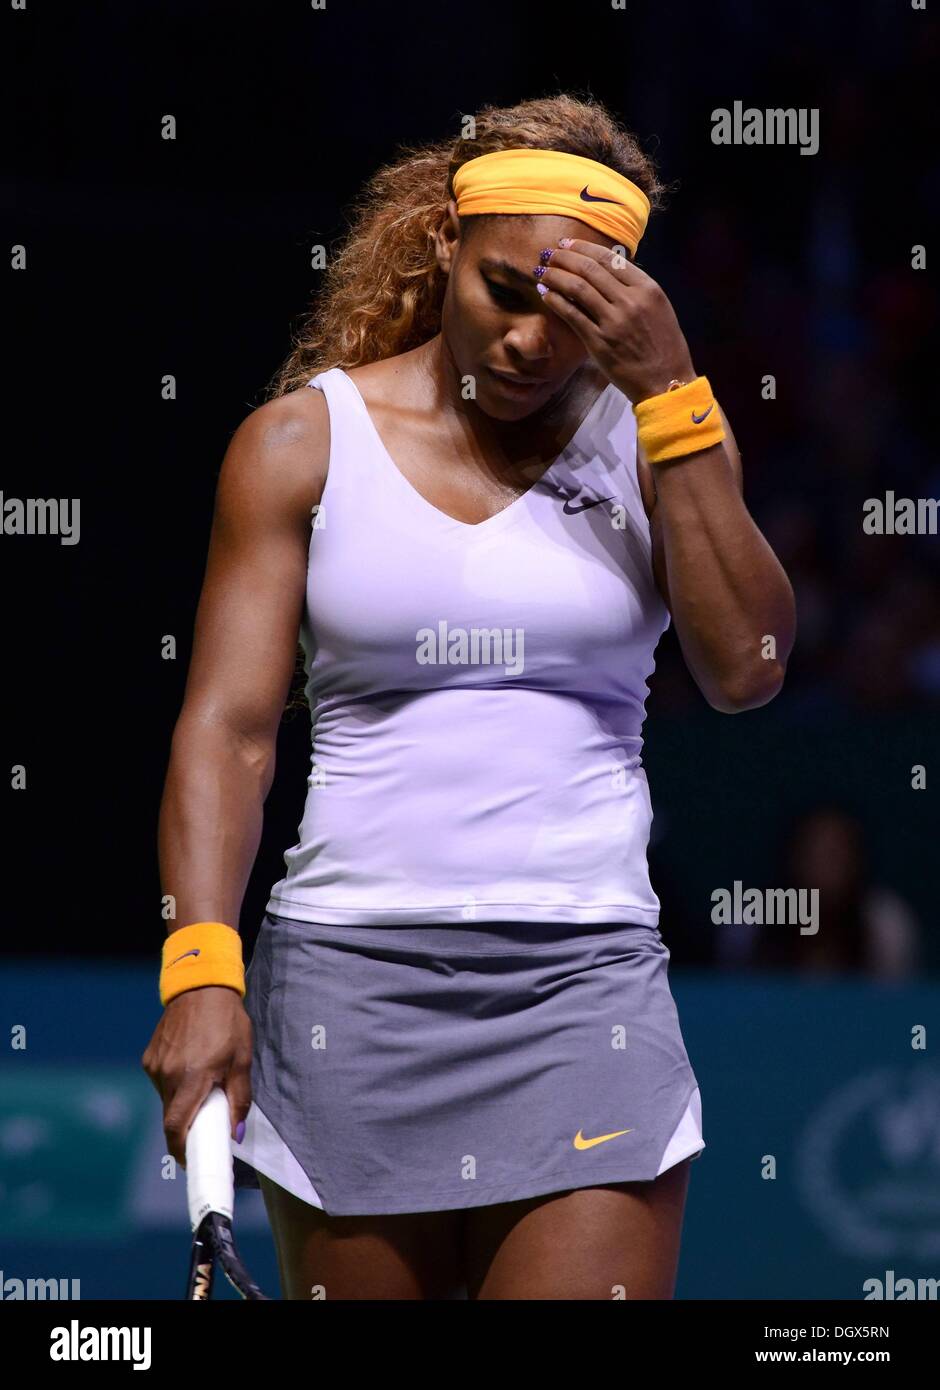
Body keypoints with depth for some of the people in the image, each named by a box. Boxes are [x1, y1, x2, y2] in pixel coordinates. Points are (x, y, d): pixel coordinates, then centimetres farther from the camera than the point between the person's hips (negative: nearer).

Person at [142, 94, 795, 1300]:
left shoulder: (653, 432, 8)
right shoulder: (303, 439, 5)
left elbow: (745, 668, -7)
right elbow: (227, 723, -2)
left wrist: (668, 390, -10)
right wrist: (201, 967, -17)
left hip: (587, 980, 0)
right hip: (350, 975, 0)